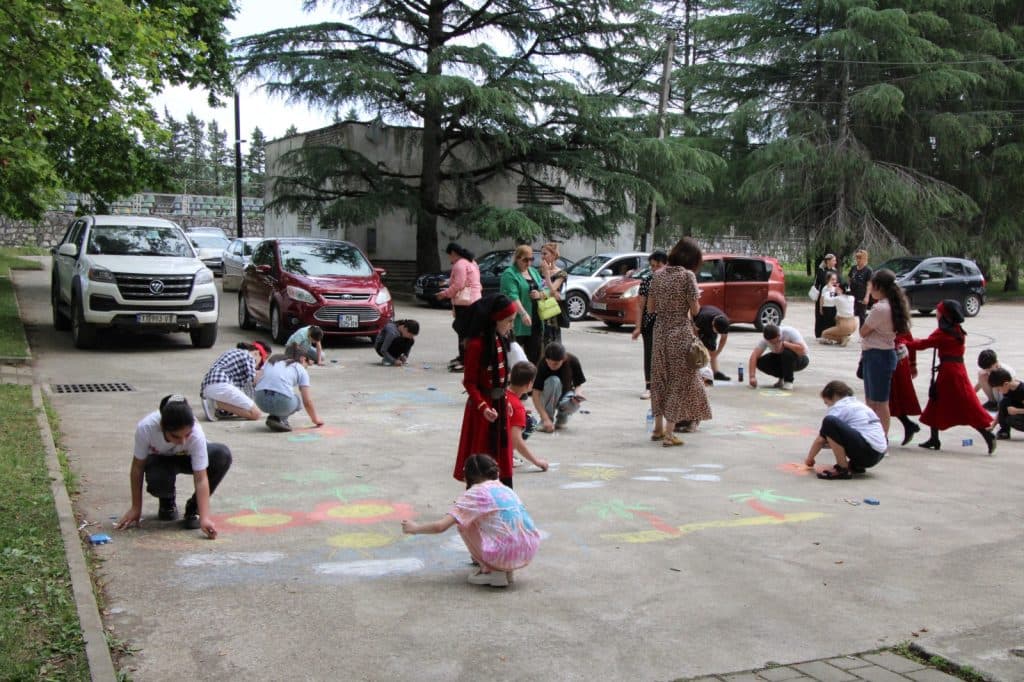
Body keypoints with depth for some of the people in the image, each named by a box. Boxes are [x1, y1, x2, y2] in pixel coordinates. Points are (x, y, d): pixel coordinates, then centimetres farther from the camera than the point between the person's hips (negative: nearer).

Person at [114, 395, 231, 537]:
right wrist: (136, 508, -17)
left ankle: (193, 507, -7)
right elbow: (138, 467, -22)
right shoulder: (146, 427, -37)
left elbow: (201, 479, -36)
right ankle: (167, 502, 4)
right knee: (158, 478, -37)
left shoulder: (196, 434, -37)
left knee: (223, 455, -30)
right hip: (159, 459, 0)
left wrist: (204, 518, -45)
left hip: (186, 457, 1)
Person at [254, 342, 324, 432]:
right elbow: (307, 402, 15)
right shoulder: (300, 369, 18)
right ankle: (277, 418, 5)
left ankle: (275, 416, 16)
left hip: (260, 400, 4)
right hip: (282, 401, -4)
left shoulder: (272, 360, 28)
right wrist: (315, 419, 31)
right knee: (296, 402, 29)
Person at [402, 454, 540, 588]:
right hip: (530, 553, 7)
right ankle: (504, 569, 16)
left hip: (505, 556, -6)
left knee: (464, 523, 13)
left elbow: (440, 526, -4)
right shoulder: (507, 490, 19)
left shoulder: (475, 493, 1)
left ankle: (492, 572, 7)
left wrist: (415, 528, 15)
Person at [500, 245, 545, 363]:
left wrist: (540, 294, -5)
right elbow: (512, 296, -20)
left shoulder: (534, 272, 16)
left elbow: (545, 291, 18)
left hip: (535, 321, 7)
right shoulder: (509, 274, -7)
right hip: (518, 322, -7)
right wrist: (523, 313, -31)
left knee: (535, 354, 9)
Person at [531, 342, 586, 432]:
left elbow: (578, 384, -8)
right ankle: (545, 421, -22)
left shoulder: (573, 361, -20)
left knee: (574, 403, -35)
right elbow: (536, 394, -28)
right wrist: (546, 419, -37)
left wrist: (577, 392, -33)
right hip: (547, 399, -1)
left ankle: (562, 416, 2)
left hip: (565, 395, 1)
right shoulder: (543, 366, -25)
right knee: (553, 381, -34)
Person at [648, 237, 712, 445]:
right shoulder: (688, 275, -11)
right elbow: (695, 309, -11)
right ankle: (669, 433, 0)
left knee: (660, 379, 17)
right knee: (680, 380, 2)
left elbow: (650, 307, 7)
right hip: (681, 334, -5)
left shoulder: (658, 274, 5)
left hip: (660, 332, 6)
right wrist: (695, 297, 8)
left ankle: (658, 428, 26)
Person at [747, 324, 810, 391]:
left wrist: (783, 343, -38)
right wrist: (752, 376, -38)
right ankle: (782, 378, 3)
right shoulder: (764, 339, -20)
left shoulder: (790, 332, -30)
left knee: (787, 353, -36)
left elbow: (803, 350, -40)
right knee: (760, 362, -20)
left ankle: (788, 381, -17)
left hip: (799, 360, -4)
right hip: (781, 359, 4)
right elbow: (754, 356, -27)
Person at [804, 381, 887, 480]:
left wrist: (809, 459, 19)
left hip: (866, 452, -9)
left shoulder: (838, 407, 1)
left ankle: (843, 469, -16)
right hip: (879, 455, 9)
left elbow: (820, 439, 5)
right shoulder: (859, 404, 24)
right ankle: (856, 465, 13)